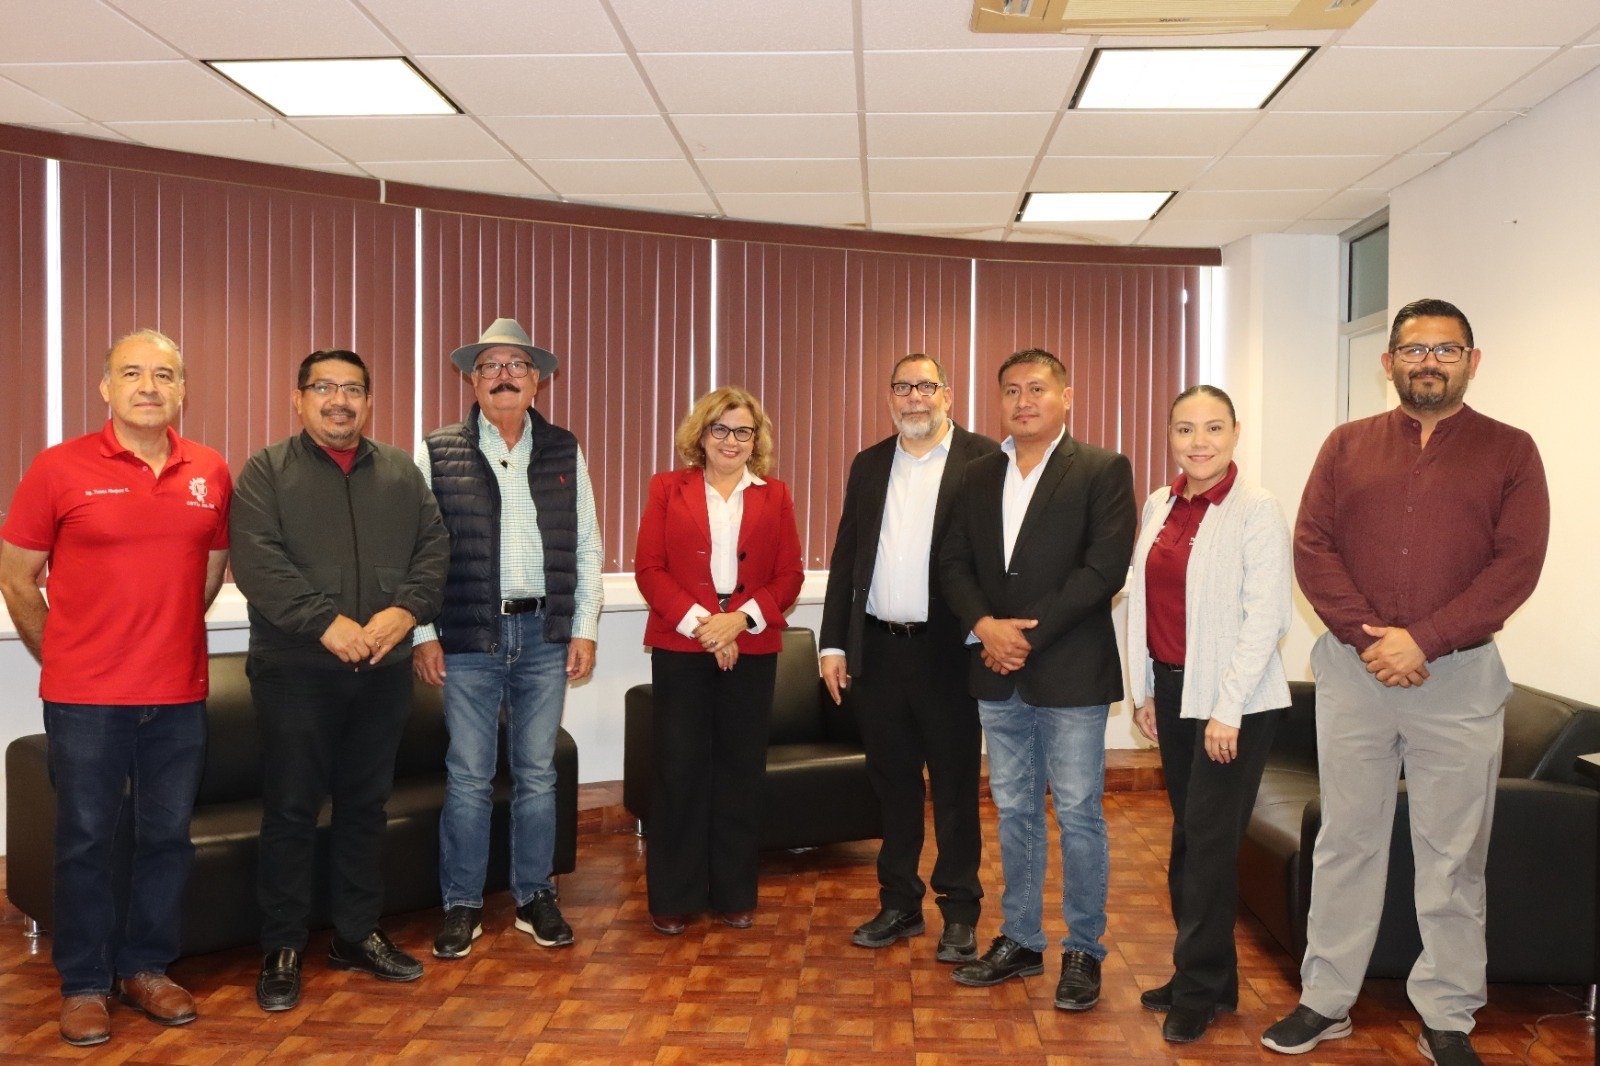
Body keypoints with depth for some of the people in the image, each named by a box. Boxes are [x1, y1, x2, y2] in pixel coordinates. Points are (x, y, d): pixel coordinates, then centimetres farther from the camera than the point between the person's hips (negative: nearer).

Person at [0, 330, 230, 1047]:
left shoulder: (211, 474, 3)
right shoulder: (59, 469, -5)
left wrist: (165, 638, 13)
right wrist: (61, 658, 6)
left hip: (179, 696, 3)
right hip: (84, 699, -3)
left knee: (167, 838, 11)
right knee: (86, 840, 8)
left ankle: (146, 968, 28)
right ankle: (84, 983, 23)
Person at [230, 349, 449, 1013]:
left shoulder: (402, 472, 12)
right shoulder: (267, 471, 0)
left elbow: (434, 547, 4)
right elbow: (257, 562, -13)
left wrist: (405, 611, -13)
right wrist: (328, 623, -21)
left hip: (384, 670, 4)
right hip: (294, 670, -3)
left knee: (366, 805, 12)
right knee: (291, 809, 3)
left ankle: (359, 934, 25)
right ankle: (282, 949, 16)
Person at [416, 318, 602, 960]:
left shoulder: (565, 453, 8)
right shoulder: (437, 452, 1)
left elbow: (586, 547, 8)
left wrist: (584, 629, 3)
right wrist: (423, 633, -6)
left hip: (546, 634, 2)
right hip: (469, 638, -2)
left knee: (537, 774, 10)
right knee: (468, 778, 4)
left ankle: (535, 900, 24)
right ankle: (462, 906, 19)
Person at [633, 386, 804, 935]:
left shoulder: (774, 495, 9)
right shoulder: (668, 488, 5)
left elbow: (789, 575, 4)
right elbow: (649, 568, -2)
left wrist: (742, 618, -12)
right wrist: (699, 622, -13)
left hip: (752, 649, 2)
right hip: (680, 646, -1)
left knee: (741, 770, 7)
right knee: (679, 768, 2)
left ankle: (733, 893, 20)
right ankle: (674, 896, 15)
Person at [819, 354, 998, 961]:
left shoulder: (984, 461, -4)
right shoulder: (869, 466, 12)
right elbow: (845, 558, 12)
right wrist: (833, 643, 8)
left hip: (949, 650, -4)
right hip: (878, 649, 5)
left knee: (955, 786, 6)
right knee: (893, 783, 14)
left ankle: (959, 911, 19)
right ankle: (899, 903, 27)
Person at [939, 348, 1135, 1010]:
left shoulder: (1104, 470, -4)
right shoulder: (979, 475, 12)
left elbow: (1105, 567, -13)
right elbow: (954, 563, 8)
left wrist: (1030, 632, -16)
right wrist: (985, 625, -10)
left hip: (1071, 673, -5)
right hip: (998, 675, 5)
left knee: (1079, 814, 2)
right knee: (1014, 810, 14)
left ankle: (1083, 950, 17)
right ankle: (1020, 941, 26)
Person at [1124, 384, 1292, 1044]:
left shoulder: (1256, 510, -11)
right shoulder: (1158, 505, 8)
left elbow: (1266, 617, -14)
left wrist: (1228, 711, -17)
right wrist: (1142, 688, 10)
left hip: (1234, 700, -6)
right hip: (1171, 691, 6)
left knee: (1210, 841, 0)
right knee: (1187, 836, 13)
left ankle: (1199, 989, 15)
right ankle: (1206, 976, 26)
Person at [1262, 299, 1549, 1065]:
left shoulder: (1509, 451, 3)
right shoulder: (1347, 445, 8)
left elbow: (1517, 563, -7)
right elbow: (1312, 547, 0)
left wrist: (1422, 640, -16)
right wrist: (1367, 636, -12)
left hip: (1460, 677, -1)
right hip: (1352, 668, 2)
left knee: (1452, 855, 6)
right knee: (1345, 841, 9)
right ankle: (1325, 1001, 19)